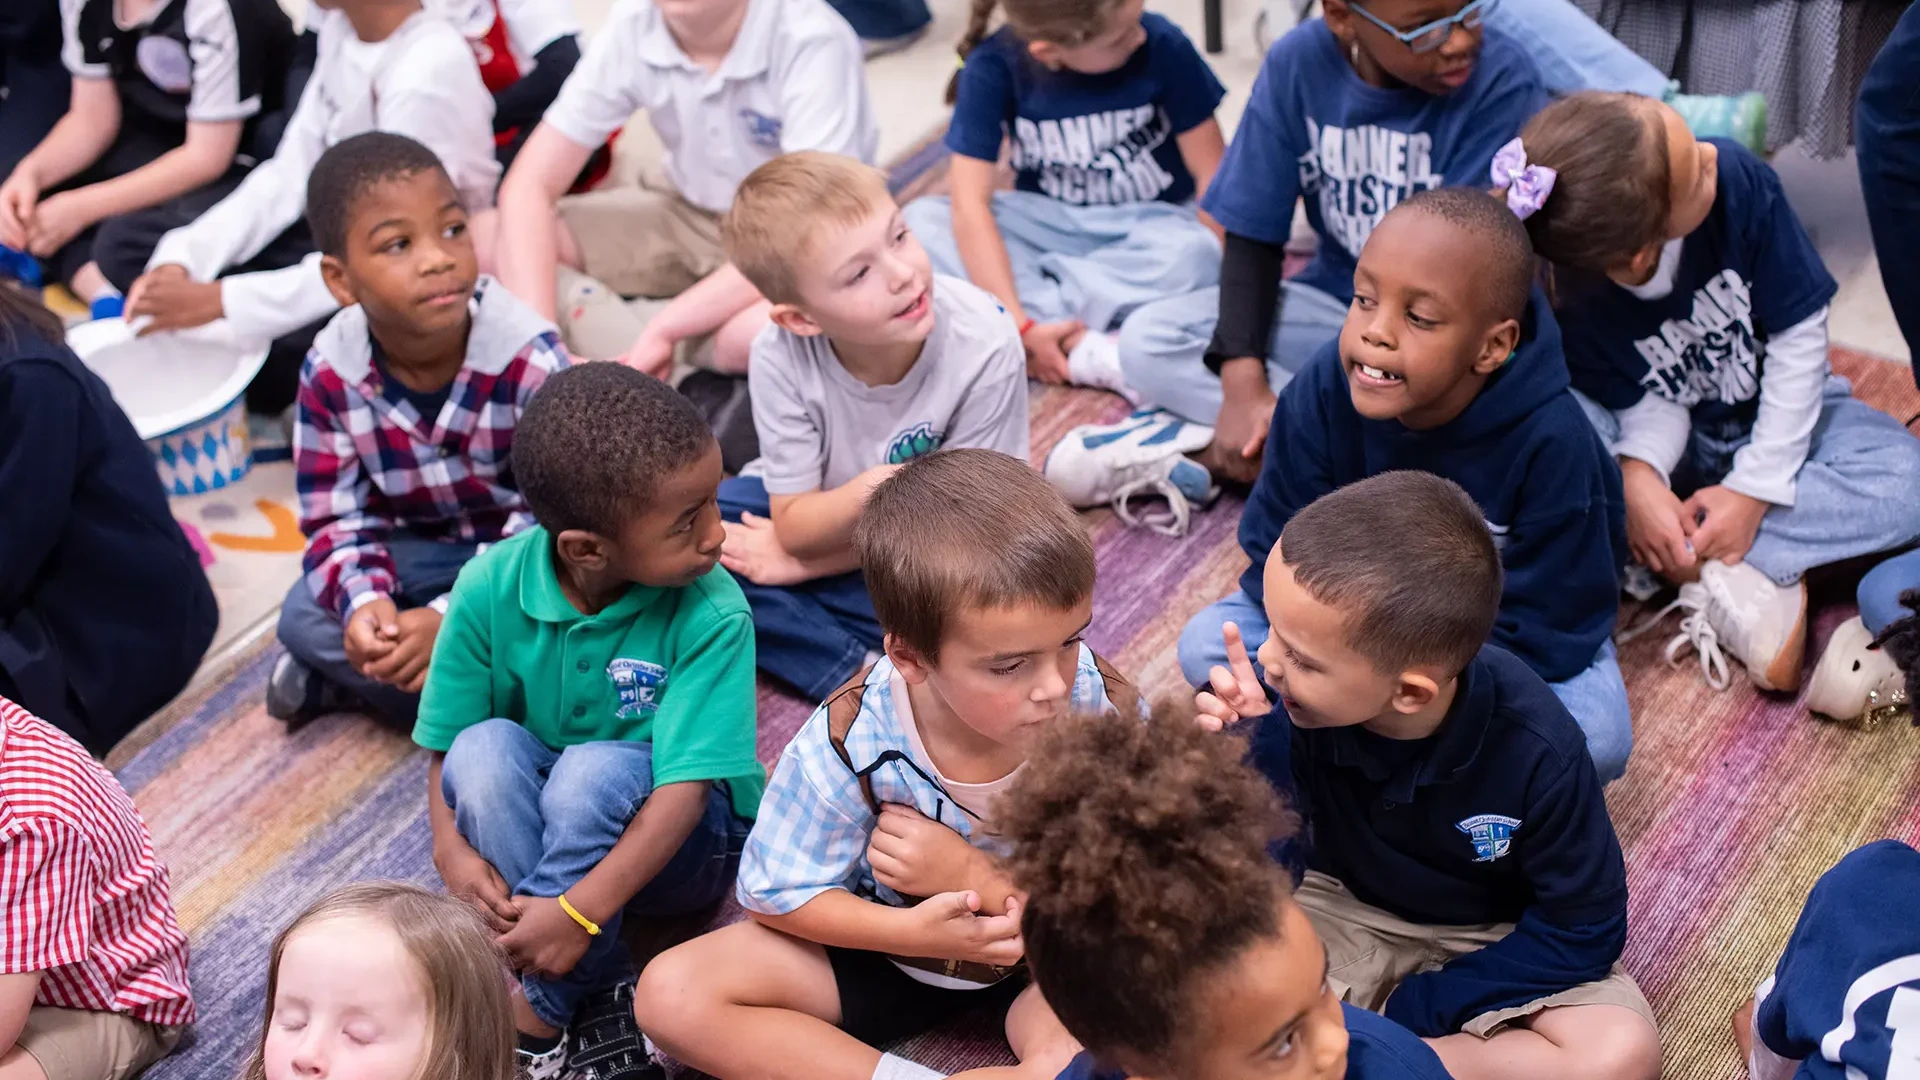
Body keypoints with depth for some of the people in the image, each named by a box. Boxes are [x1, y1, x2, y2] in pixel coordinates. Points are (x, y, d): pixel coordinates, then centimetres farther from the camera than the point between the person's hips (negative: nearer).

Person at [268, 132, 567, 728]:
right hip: (423, 548, 3)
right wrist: (364, 600, -34)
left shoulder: (530, 360, -27)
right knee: (305, 616, -19)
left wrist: (451, 619, -35)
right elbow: (338, 518, -10)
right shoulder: (330, 374, -15)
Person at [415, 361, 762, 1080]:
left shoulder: (712, 614, -24)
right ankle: (605, 1001, -28)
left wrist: (581, 909, -36)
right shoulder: (491, 588, -17)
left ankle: (533, 1019, -20)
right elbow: (444, 744, -8)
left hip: (667, 839, -3)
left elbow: (686, 785, -28)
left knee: (597, 770, -34)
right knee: (485, 747, -29)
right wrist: (452, 849, -27)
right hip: (530, 827, 3)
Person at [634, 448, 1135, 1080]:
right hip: (888, 937, 1)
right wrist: (911, 930, -29)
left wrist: (974, 878, -28)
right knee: (673, 993, -17)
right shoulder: (851, 742, -27)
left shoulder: (1107, 712, -26)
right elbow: (775, 894, -15)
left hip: (1050, 953, -1)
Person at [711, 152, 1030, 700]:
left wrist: (798, 561, -16)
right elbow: (794, 524, -19)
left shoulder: (984, 346, -29)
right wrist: (868, 492, -43)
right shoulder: (781, 356, -25)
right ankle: (860, 674, -23)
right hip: (823, 509, 2)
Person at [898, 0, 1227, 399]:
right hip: (1050, 225, 2)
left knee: (1193, 255, -36)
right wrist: (1019, 326, -32)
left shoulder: (1162, 45, -20)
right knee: (919, 222, -24)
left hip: (1151, 224, -2)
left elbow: (1212, 173, -13)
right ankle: (1086, 351, -31)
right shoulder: (993, 66, -19)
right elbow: (970, 205, -23)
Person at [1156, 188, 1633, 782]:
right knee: (1205, 644, -18)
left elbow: (1542, 628, -26)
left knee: (1598, 740, -32)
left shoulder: (1550, 442, -32)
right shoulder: (1321, 393, -24)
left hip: (1502, 632, -2)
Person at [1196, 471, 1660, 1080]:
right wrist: (1249, 758, -37)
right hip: (1343, 908, 1)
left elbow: (1582, 930, -18)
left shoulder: (1534, 749, -28)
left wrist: (1409, 1010, -21)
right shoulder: (1290, 709, -24)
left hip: (1494, 943, 0)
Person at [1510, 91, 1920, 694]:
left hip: (1775, 416, 1)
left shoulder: (1740, 183, -27)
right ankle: (1752, 579, -30)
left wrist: (1755, 489, -20)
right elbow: (1650, 404, -13)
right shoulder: (1576, 311, -28)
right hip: (1678, 441, -1)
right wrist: (1638, 476, -38)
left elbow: (1800, 336, -17)